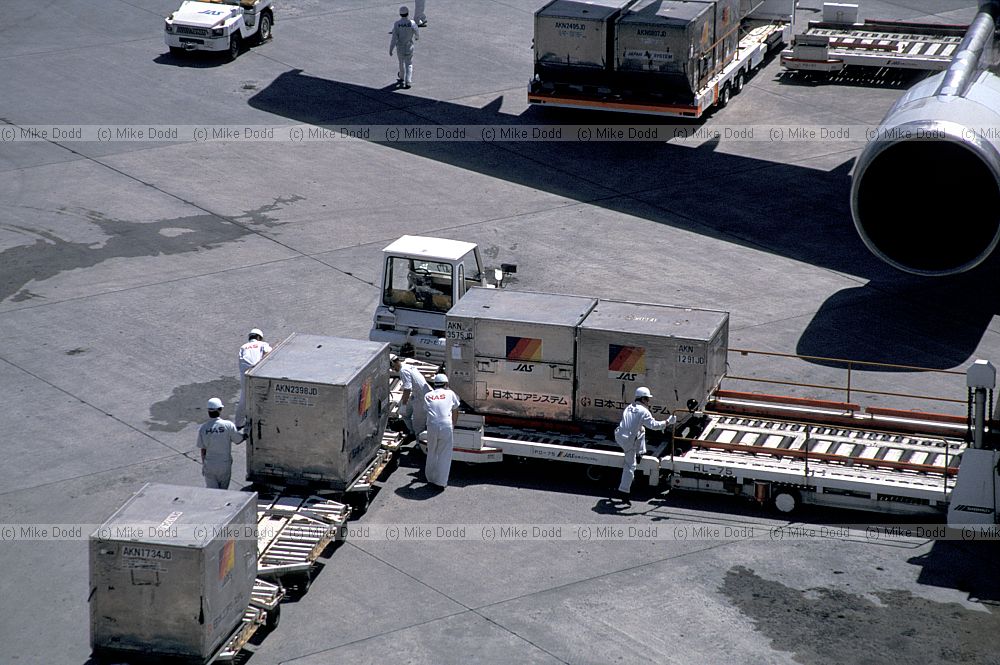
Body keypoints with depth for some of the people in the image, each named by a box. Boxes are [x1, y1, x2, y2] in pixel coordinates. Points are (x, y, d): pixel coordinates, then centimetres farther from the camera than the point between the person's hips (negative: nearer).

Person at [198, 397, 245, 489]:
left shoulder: (203, 428, -7)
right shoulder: (228, 425, -13)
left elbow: (203, 450, -1)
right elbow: (238, 441, 1)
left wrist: (203, 464, 13)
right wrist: (246, 436, 23)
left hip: (209, 465, 1)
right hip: (224, 464, -1)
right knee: (223, 490, 15)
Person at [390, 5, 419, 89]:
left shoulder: (397, 24, -17)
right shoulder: (412, 23, -16)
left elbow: (394, 38, -17)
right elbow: (417, 34, 1)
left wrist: (391, 49, -10)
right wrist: (417, 37, 26)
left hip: (399, 47, 1)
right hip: (409, 47, -1)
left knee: (401, 62, 23)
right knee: (409, 64, 10)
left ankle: (402, 78, 45)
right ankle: (408, 81, -5)